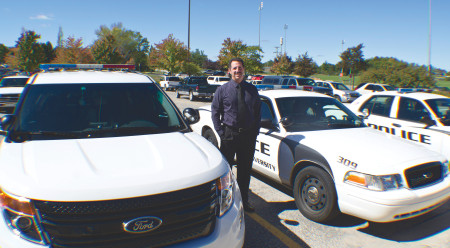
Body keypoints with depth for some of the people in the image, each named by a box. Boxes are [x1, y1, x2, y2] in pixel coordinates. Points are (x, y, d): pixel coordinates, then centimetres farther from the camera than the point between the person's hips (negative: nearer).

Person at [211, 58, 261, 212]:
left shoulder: (252, 90, 6)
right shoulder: (222, 90, 0)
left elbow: (258, 112, 9)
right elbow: (215, 112, 0)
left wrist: (255, 131, -1)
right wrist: (221, 133, -8)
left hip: (248, 135, 2)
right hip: (229, 134, -2)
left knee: (245, 170, 12)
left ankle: (244, 201, 28)